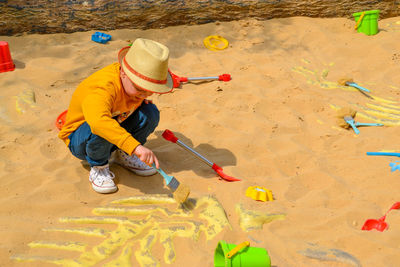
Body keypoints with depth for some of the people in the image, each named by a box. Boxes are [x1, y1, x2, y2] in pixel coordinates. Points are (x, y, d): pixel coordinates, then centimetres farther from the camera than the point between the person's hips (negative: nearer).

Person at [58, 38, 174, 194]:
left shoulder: (136, 83, -13)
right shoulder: (103, 88, -38)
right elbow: (98, 121, -60)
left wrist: (143, 98, -6)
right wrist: (136, 147, -65)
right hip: (79, 139, -7)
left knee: (150, 112, -15)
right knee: (100, 131, -42)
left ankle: (124, 155, 6)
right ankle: (98, 168, -10)